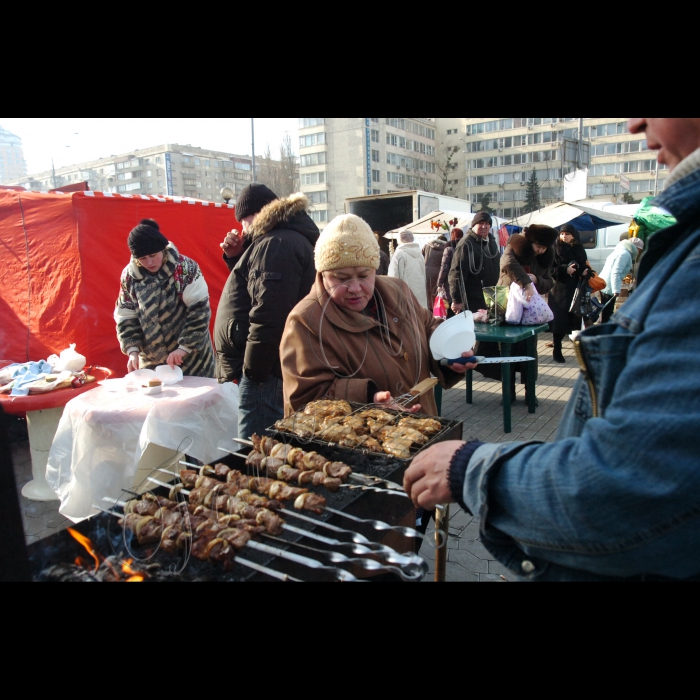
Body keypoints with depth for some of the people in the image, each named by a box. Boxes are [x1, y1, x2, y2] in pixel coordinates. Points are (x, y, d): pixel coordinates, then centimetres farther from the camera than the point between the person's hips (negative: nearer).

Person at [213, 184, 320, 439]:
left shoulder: (277, 244, -14)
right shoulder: (291, 237, 20)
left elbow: (268, 314, -24)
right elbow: (253, 288, 28)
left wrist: (253, 368, -19)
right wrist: (237, 258, 12)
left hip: (266, 370, -11)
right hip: (268, 366, 11)